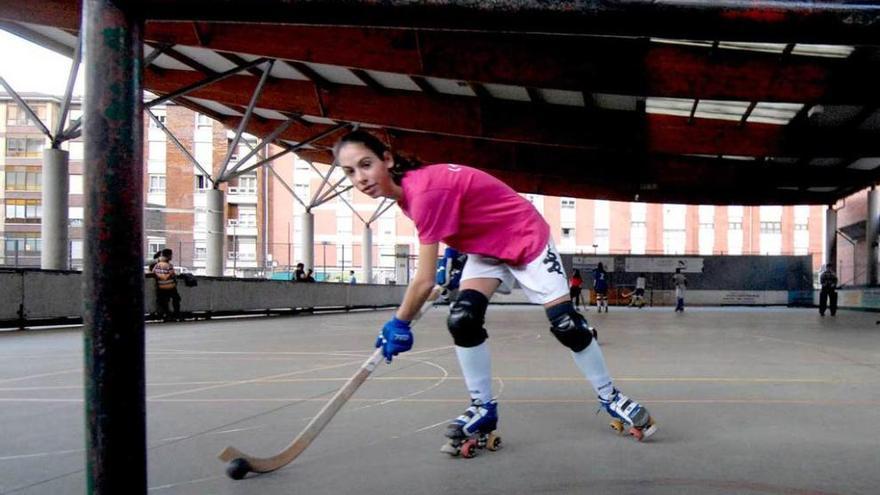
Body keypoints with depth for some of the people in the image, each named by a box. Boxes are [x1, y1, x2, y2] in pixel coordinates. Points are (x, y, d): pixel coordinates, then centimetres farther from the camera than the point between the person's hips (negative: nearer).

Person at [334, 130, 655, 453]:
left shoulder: (426, 191, -36)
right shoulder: (407, 189, -8)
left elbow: (424, 281, -32)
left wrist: (398, 324, -20)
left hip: (527, 239, -8)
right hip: (486, 248, 8)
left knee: (566, 324, -7)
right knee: (462, 321, -12)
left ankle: (609, 397, 14)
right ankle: (483, 408, 1)